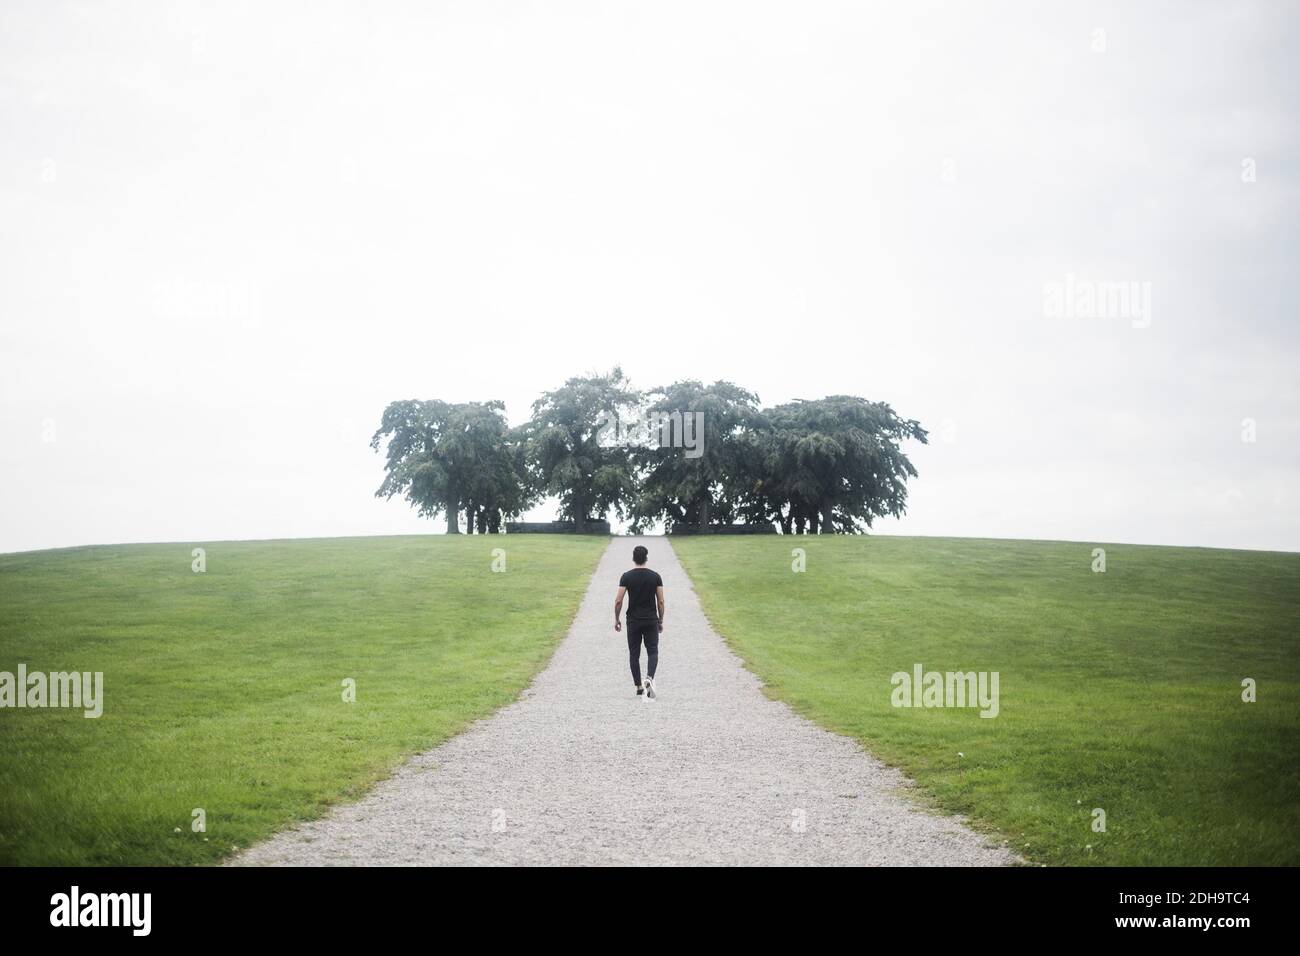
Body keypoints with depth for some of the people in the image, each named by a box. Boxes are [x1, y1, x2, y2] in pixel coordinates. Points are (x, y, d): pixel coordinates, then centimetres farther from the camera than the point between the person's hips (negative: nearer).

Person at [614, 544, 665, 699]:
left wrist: (616, 619, 4)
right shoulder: (655, 576, -3)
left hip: (633, 621, 0)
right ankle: (649, 678, -23)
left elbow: (618, 600, -8)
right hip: (651, 621, 0)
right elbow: (661, 601, -1)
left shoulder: (627, 576, -6)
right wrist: (661, 621, 9)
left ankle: (639, 687, 11)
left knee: (634, 654, 10)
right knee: (652, 652, 4)